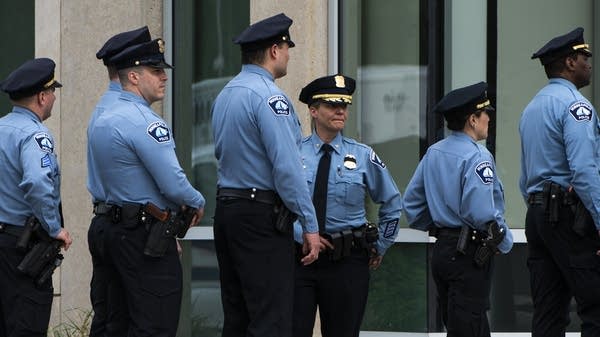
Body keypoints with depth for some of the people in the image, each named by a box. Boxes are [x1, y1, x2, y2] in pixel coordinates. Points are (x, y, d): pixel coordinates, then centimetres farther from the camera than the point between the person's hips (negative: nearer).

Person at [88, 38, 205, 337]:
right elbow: (174, 184, -20)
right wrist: (197, 203, 1)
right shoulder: (145, 123, -17)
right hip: (147, 237, -10)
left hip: (113, 231, 10)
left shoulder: (102, 121, 14)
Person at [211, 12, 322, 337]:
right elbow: (287, 166, -19)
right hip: (262, 216, -9)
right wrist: (310, 224, -16)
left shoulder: (225, 95, 14)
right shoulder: (268, 96, -14)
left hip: (226, 211, 9)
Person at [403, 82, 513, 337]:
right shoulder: (476, 156, -16)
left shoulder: (433, 153, 10)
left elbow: (411, 202, 15)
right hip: (471, 255, -9)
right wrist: (504, 242, -8)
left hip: (442, 249, 9)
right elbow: (482, 213, -23)